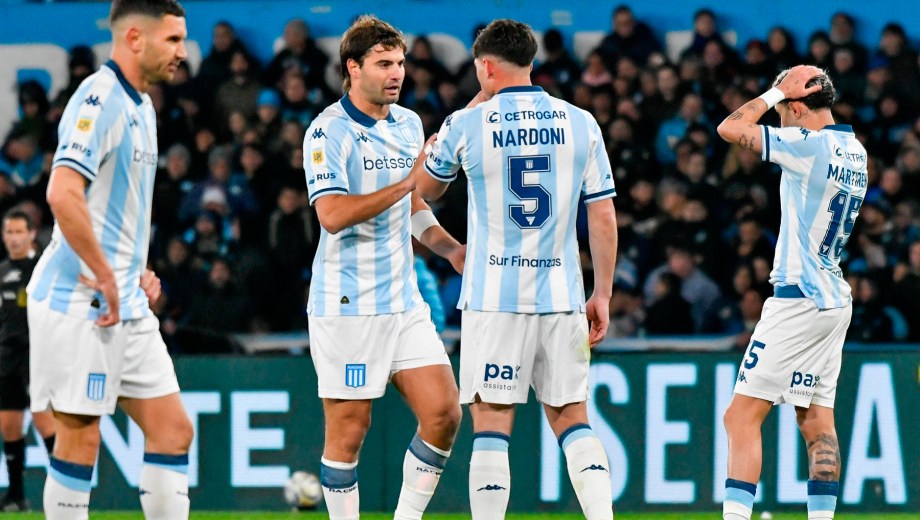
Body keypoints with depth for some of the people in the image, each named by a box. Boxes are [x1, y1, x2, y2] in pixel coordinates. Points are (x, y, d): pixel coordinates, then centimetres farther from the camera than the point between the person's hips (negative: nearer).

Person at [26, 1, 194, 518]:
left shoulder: (141, 106, 16)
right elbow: (63, 194, -26)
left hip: (126, 302, 9)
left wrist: (138, 272, 14)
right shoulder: (99, 100, -15)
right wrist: (107, 278, -21)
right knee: (80, 436, -4)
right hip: (81, 301, -9)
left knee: (172, 429, 6)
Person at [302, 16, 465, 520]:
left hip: (404, 302, 7)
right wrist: (407, 182, -26)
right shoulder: (329, 131, -11)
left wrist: (451, 249, 11)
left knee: (443, 413, -1)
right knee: (348, 431, -3)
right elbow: (333, 215, -24)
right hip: (346, 304, -7)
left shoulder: (409, 124, 12)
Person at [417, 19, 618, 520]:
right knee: (572, 420, 10)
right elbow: (603, 218, 4)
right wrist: (602, 295, 12)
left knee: (491, 425, 0)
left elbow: (426, 190, 17)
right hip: (562, 298, 3)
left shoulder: (467, 125, -2)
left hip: (494, 298, -3)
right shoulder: (581, 123, 4)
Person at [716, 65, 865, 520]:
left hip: (799, 297, -9)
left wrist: (775, 92, -5)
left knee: (742, 416, -9)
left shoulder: (810, 145, -15)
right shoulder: (855, 152, 11)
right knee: (817, 421, 10)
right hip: (834, 299, 9)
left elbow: (730, 128, -15)